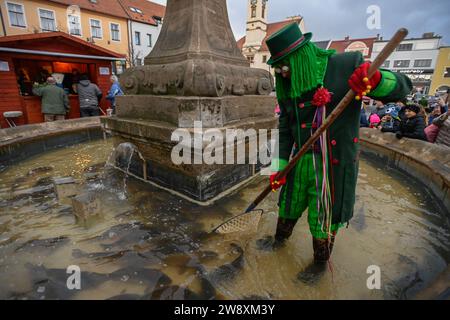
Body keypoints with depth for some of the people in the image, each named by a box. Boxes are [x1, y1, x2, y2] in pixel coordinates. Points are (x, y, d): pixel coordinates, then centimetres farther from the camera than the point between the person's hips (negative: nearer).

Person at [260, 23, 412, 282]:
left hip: (333, 161, -4)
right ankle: (280, 240, 50)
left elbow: (402, 87, -8)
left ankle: (321, 263, 39)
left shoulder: (347, 65, -12)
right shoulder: (288, 86, 1)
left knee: (324, 216, 11)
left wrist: (376, 80, -31)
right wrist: (280, 166, 3)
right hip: (299, 159, 5)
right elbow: (285, 128, 6)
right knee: (289, 204, 21)